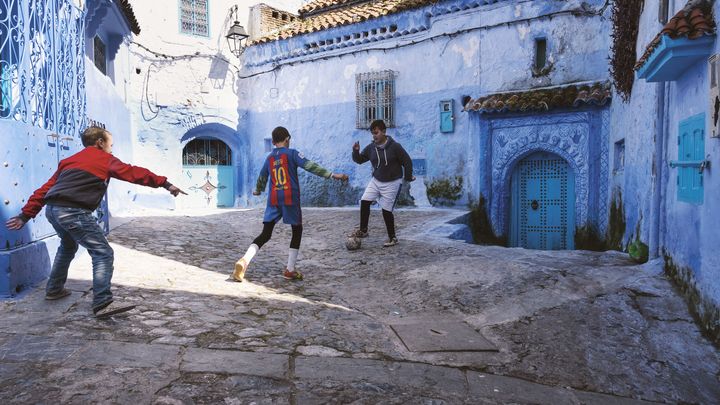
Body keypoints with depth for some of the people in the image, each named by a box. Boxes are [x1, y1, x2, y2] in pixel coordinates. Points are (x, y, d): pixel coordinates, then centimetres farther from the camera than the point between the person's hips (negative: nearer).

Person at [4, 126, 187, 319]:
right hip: (73, 211, -8)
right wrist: (165, 184, 0)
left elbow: (46, 188, 23)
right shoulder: (105, 159, 8)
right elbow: (134, 173, 1)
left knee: (68, 245, 33)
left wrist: (26, 215, 23)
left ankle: (54, 289, 44)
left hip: (52, 209, 8)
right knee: (103, 253, -6)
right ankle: (103, 303, -14)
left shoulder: (70, 160, 26)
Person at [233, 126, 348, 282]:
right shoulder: (292, 153, 0)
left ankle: (244, 261, -15)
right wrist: (332, 175, -16)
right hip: (290, 198, -4)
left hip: (273, 200, 4)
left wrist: (258, 191, 47)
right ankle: (290, 269, 6)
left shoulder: (269, 158, 14)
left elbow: (262, 177, 27)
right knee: (297, 230, 12)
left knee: (265, 234, 6)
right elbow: (310, 166, -12)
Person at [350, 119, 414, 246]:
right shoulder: (371, 148, -2)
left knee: (386, 210, -3)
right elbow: (359, 160, 7)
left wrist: (408, 177, -2)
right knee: (364, 202, -7)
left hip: (392, 183, -5)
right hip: (376, 181, 5)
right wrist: (356, 151, -13)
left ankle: (392, 238, 15)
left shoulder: (395, 146, -16)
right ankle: (363, 230, 9)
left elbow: (407, 162, -9)